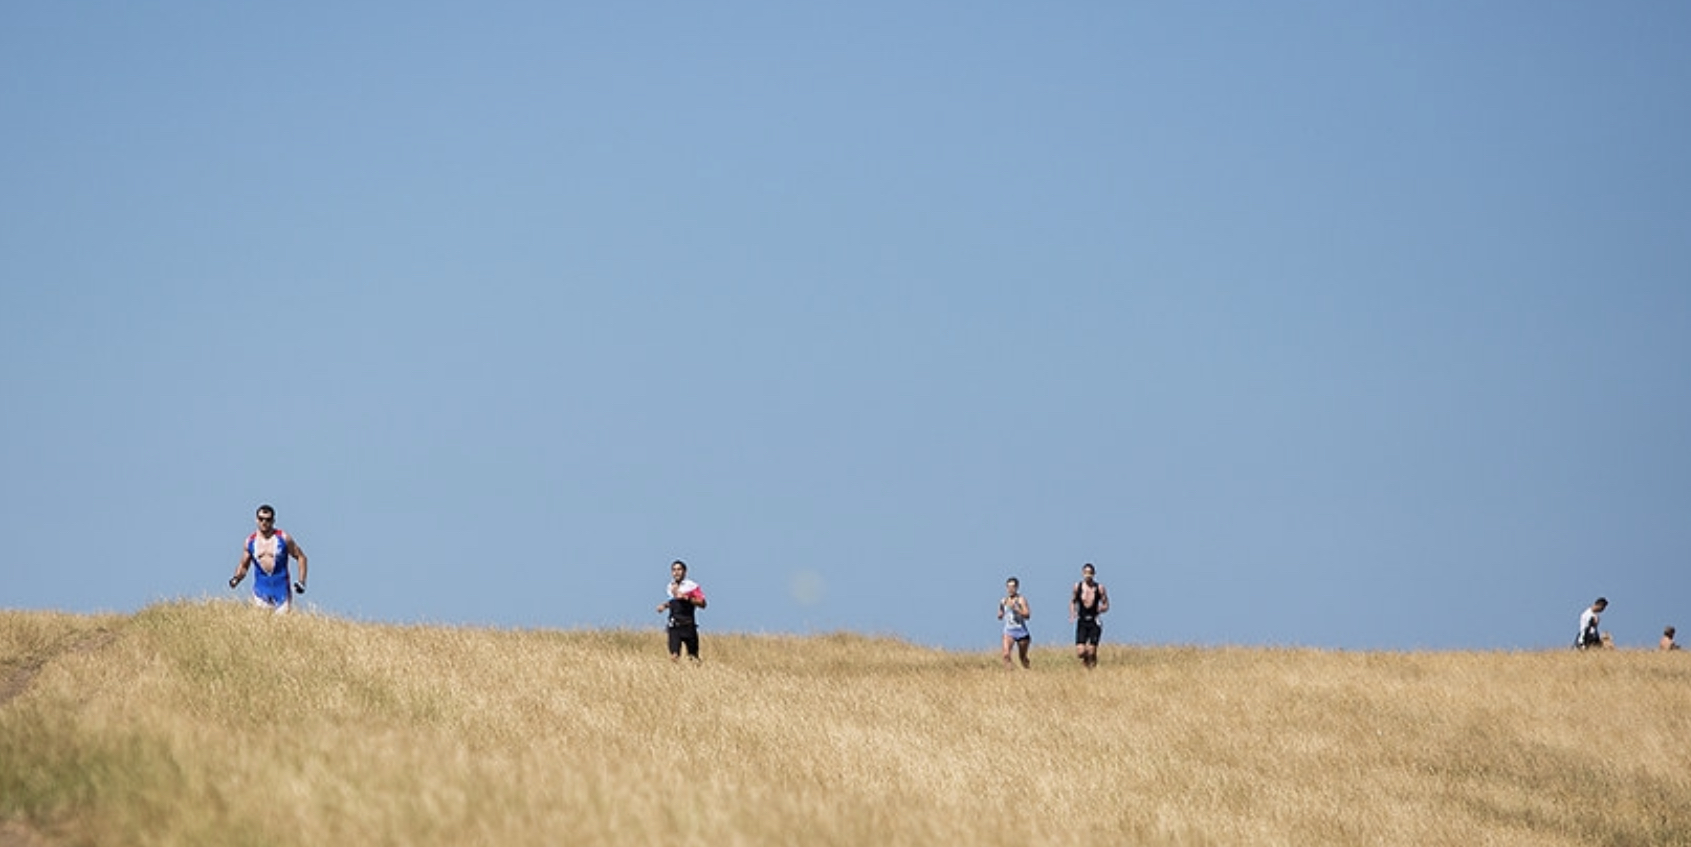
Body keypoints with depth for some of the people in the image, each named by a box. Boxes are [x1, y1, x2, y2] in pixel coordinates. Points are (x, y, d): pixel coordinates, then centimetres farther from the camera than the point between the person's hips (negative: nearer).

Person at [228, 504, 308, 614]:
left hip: (281, 588, -2)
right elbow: (244, 566, 14)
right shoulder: (250, 542, 6)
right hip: (261, 590, 2)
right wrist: (236, 578, -7)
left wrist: (301, 582, -4)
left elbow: (301, 557, 4)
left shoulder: (283, 538, -1)